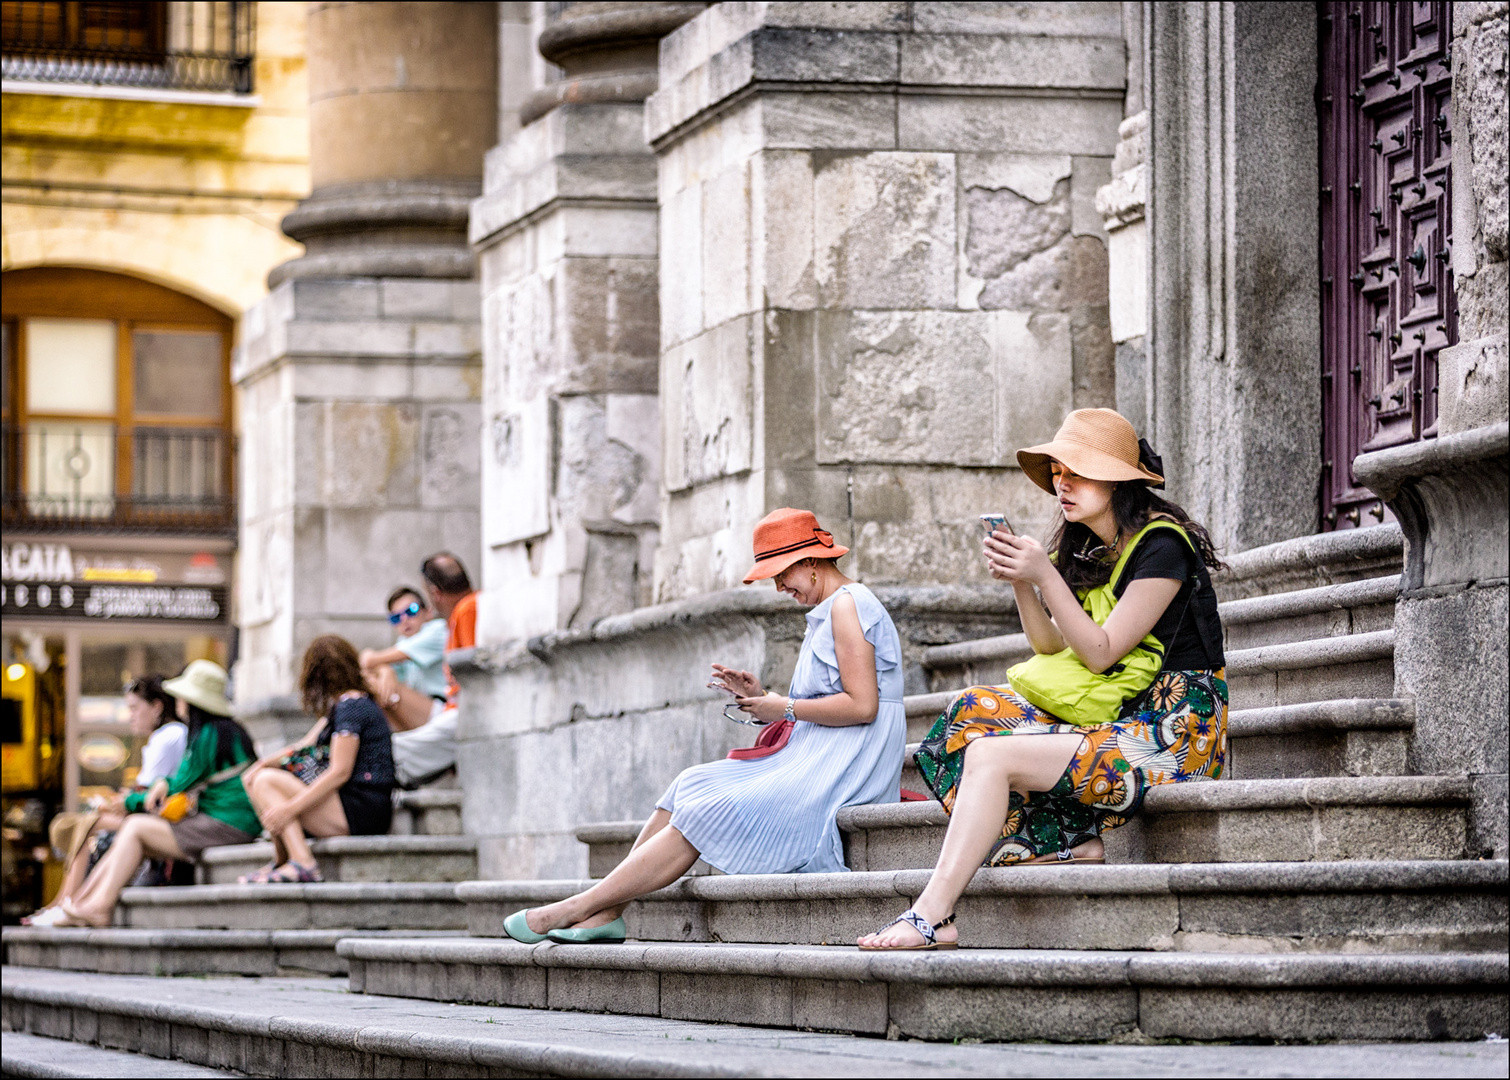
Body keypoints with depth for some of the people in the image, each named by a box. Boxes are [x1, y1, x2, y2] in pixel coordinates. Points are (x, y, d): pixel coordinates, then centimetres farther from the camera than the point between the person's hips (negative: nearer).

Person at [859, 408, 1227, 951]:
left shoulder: (1162, 545, -13)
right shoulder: (1088, 547, 14)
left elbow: (1100, 653, -15)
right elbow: (1053, 647, 12)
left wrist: (1045, 575, -20)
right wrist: (1020, 581, -3)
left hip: (1175, 732, -9)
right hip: (1118, 717, 9)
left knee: (992, 755, -21)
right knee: (975, 713, -1)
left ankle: (931, 918, -24)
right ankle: (1068, 844, -12)